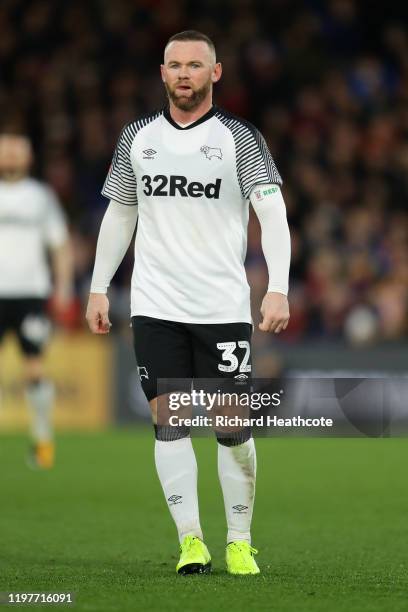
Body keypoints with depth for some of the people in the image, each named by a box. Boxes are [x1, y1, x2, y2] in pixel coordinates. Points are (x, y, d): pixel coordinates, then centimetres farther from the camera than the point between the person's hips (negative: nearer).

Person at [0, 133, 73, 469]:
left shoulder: (41, 196, 8)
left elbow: (61, 245, 12)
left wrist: (63, 287, 1)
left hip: (31, 293, 0)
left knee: (35, 369, -4)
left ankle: (44, 438, 8)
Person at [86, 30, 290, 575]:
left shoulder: (238, 137, -2)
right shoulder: (137, 137, 9)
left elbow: (273, 213, -9)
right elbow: (119, 214, 18)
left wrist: (278, 289, -21)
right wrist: (99, 288, 13)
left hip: (223, 306, -2)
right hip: (155, 306, 3)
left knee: (233, 427, -1)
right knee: (168, 422, -3)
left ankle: (239, 542, 11)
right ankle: (190, 540, 1)